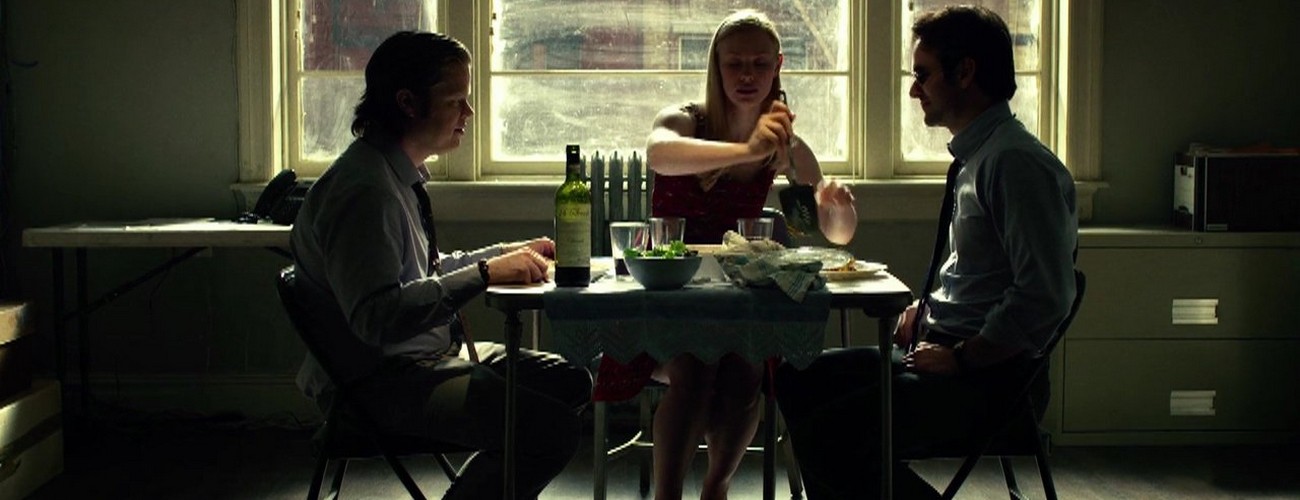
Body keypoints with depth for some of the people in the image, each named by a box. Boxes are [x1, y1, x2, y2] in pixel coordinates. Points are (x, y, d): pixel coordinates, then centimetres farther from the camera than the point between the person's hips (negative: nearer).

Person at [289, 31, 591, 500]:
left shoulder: (399, 175, 12)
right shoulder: (363, 189, -21)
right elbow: (377, 315, -29)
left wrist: (508, 252, 12)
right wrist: (485, 273, -25)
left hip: (429, 354, 11)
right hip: (378, 381, -11)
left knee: (570, 382, 13)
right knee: (551, 426, -22)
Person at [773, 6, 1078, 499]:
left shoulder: (1018, 162, -17)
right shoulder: (975, 156, 16)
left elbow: (1045, 297, -24)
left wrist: (961, 358, -16)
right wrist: (925, 310, 13)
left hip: (991, 376, -10)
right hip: (949, 352, 10)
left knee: (828, 435, -24)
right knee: (797, 379, 8)